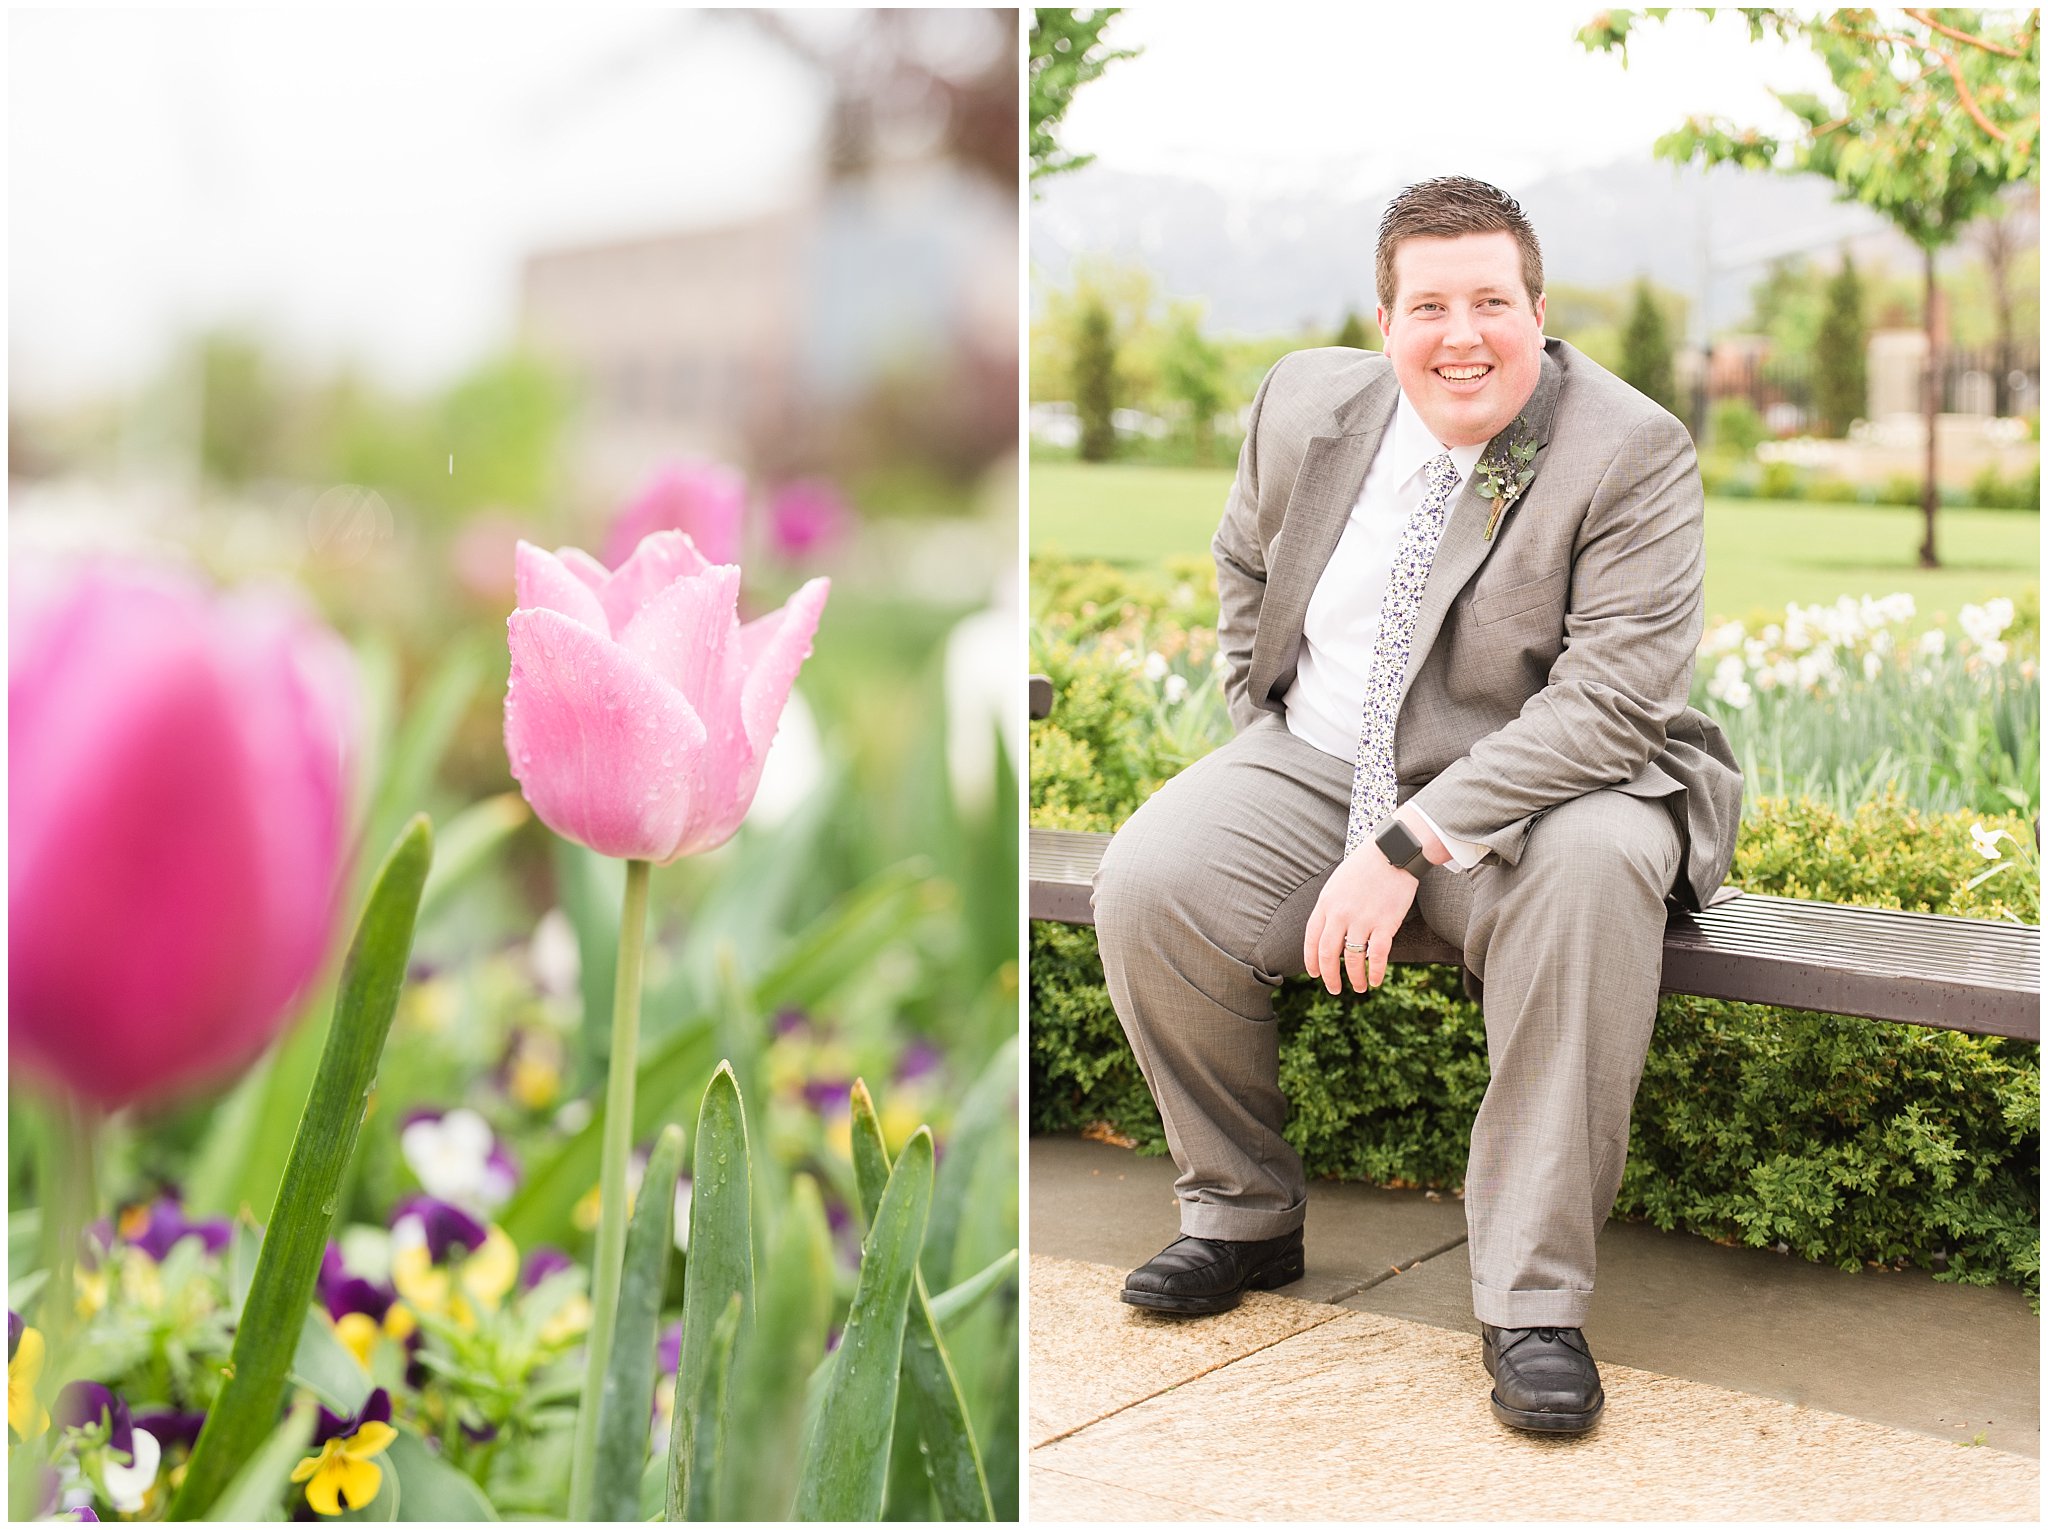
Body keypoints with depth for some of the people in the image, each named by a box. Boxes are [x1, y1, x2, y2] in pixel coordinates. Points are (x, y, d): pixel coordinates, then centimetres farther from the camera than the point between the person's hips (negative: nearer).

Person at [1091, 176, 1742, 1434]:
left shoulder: (1633, 454, -15)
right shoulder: (1308, 403, 1)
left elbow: (1610, 702, -23)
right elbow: (1245, 561, 21)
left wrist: (1408, 846, -28)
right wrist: (1267, 743, 9)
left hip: (1529, 791, -3)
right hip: (1317, 766, 4)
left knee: (1597, 872, -37)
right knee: (1148, 882, -22)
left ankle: (1533, 1294, -26)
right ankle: (1243, 1213, 3)